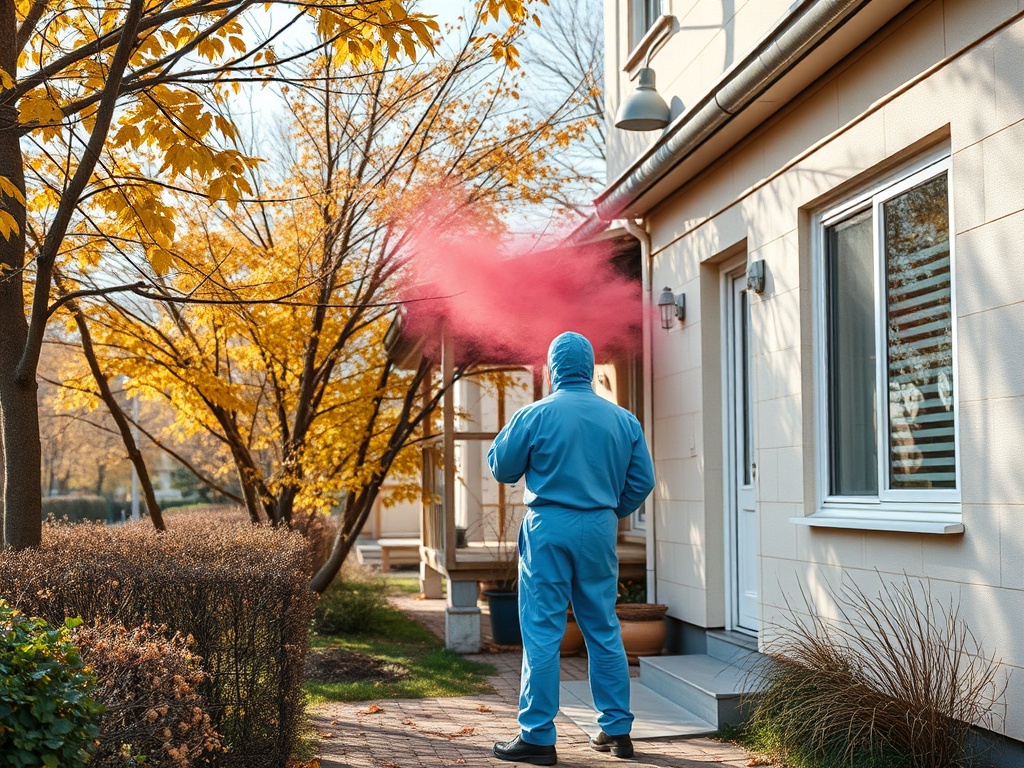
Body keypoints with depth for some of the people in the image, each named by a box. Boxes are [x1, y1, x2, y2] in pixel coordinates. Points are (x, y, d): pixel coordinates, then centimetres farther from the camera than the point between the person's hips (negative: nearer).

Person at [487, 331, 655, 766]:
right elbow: (642, 481, 6)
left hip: (549, 528, -4)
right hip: (599, 531, 4)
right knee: (604, 631, 13)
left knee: (542, 633, 0)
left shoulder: (534, 415, -7)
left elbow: (501, 468, 2)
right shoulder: (622, 419, 3)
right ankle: (617, 730, 19)